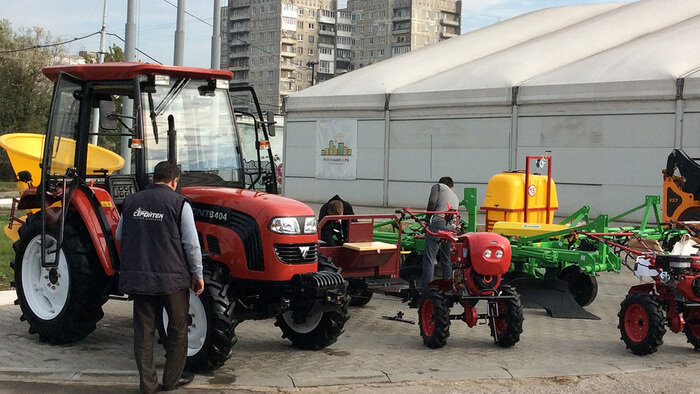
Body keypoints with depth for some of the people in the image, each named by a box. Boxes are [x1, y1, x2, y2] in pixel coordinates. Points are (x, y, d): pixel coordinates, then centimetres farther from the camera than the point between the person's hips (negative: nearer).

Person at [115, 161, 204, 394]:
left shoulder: (132, 202, 6)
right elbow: (191, 244, -8)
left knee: (143, 329, 9)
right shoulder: (179, 204, -7)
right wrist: (197, 275, 2)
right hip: (172, 277, -3)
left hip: (138, 277, 4)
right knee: (177, 329, 13)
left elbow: (119, 237, 16)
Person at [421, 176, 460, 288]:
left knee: (429, 258, -7)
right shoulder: (455, 197, 33)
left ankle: (426, 288, -12)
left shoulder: (438, 186, 16)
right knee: (448, 260, 12)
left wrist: (427, 218, 9)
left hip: (438, 222, -6)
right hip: (451, 227, 6)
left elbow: (432, 202, 0)